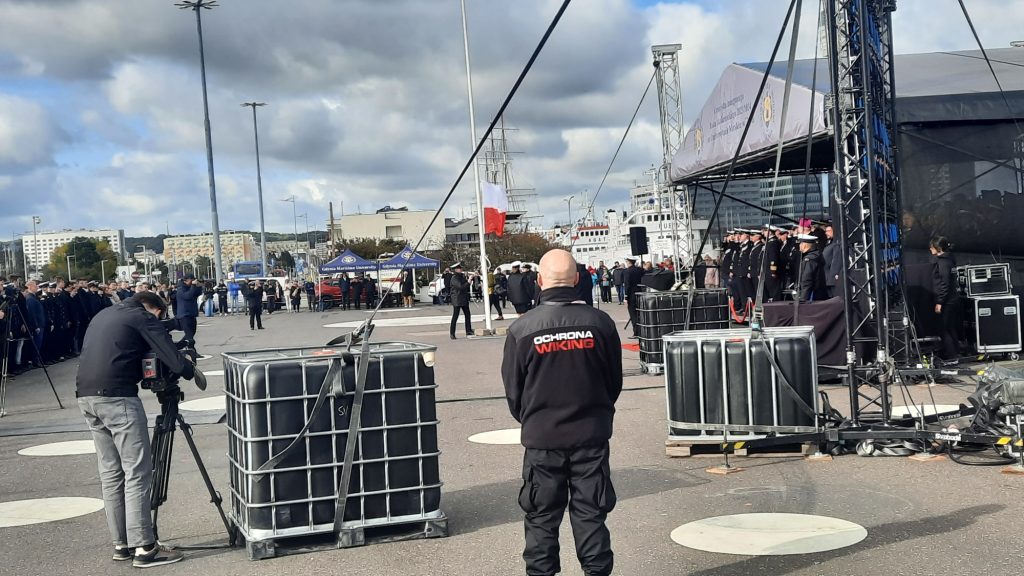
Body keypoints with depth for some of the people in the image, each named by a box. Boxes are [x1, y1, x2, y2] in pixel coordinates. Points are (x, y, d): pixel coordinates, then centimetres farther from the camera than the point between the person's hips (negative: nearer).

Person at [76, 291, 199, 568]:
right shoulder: (143, 317, 1)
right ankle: (144, 548, -7)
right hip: (117, 396, -8)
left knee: (110, 473, 12)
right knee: (137, 473, -6)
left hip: (86, 396, 8)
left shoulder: (103, 315, 24)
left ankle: (121, 544, 15)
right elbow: (172, 359, -6)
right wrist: (193, 372, 14)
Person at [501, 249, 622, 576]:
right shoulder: (599, 322, -7)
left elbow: (513, 390, -1)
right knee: (590, 514, 11)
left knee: (541, 518, 11)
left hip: (541, 438, -1)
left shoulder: (522, 330, -11)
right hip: (591, 437, 1)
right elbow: (615, 381, 4)